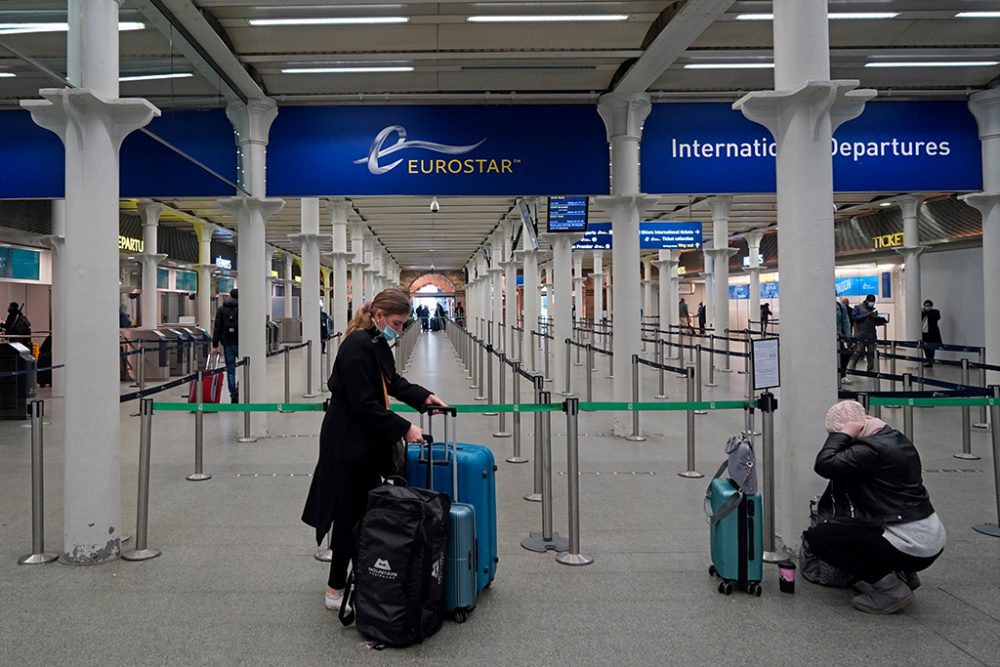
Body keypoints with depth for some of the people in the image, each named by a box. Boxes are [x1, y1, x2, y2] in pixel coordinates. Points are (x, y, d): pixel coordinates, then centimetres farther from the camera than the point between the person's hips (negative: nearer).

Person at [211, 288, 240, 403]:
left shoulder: (221, 309, 7)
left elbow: (217, 328, 3)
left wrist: (215, 345, 5)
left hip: (227, 344, 2)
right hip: (240, 343, -2)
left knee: (230, 370, 7)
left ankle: (233, 396, 7)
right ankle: (239, 390, -9)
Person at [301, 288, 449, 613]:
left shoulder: (376, 342, 7)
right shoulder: (357, 346, -22)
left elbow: (392, 380, 19)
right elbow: (364, 404, -24)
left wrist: (423, 397, 6)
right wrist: (404, 428, -23)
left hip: (366, 439, 9)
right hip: (348, 442, -9)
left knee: (366, 510, 15)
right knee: (351, 513, 1)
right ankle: (336, 590, 16)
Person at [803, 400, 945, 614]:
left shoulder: (872, 449, -20)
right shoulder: (893, 437, 10)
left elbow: (824, 465, -26)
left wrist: (842, 434, -16)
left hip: (913, 547, -10)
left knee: (816, 537, -8)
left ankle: (891, 588, -4)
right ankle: (901, 573, 19)